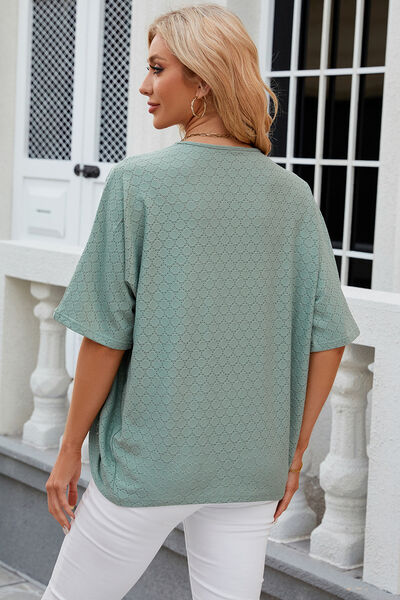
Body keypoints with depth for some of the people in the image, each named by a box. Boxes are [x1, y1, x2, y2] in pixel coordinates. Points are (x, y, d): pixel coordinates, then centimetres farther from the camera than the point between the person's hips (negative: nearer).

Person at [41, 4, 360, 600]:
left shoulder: (136, 182, -11)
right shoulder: (292, 196, 0)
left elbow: (106, 335, -10)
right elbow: (328, 339, 1)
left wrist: (70, 449, 1)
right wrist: (293, 454, 12)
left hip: (149, 459, -4)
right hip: (252, 469, 4)